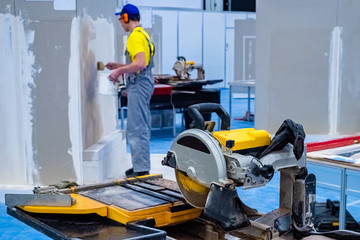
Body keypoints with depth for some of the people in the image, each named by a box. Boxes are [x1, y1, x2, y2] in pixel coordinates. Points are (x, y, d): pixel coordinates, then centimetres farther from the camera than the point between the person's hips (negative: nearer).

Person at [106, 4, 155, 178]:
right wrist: (118, 66, 24)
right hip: (142, 84, 11)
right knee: (142, 127, 15)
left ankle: (141, 169, -6)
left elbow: (140, 63, -26)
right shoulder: (142, 34, 18)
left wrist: (119, 71, -17)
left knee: (135, 129, -8)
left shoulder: (135, 36, -14)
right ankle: (142, 165, 23)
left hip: (138, 85, -11)